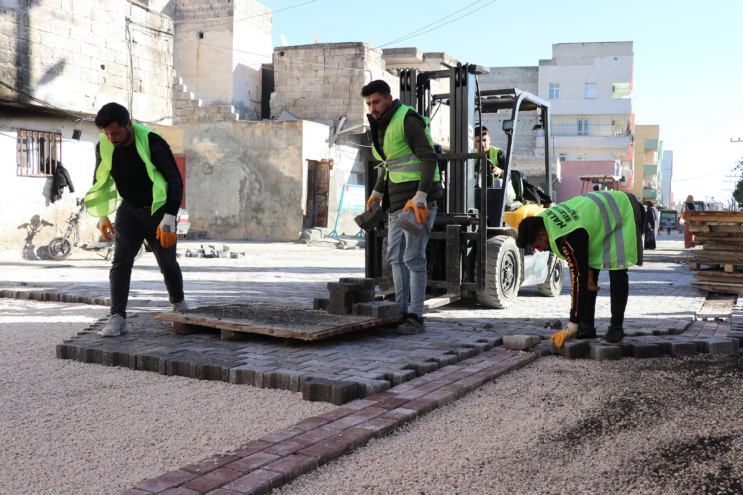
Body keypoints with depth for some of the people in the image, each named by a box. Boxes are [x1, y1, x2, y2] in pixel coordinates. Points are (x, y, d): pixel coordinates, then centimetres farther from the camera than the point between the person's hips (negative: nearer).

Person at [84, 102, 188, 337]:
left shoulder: (152, 142, -22)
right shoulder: (104, 146, -8)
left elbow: (175, 181, -20)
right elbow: (100, 181, 11)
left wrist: (169, 220, -24)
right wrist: (102, 216, 6)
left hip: (158, 210, -3)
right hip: (129, 210, 3)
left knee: (168, 264, 5)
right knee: (121, 261, -14)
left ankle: (179, 303, 33)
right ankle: (117, 318, -16)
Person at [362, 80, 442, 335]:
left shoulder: (407, 120, -13)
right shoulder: (381, 125, 14)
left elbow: (429, 158, -20)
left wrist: (420, 198, -27)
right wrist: (377, 192, 23)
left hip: (420, 196, -9)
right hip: (399, 199, 9)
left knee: (413, 257, -8)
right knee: (396, 256, 8)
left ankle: (415, 317, -1)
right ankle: (401, 312, 15)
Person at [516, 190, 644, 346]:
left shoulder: (569, 238, -41)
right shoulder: (543, 218, -14)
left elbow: (578, 280, -38)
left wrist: (571, 328, -34)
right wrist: (586, 271, -5)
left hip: (625, 214, -9)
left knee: (617, 273, -18)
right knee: (589, 272, 3)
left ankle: (616, 330, -9)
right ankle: (587, 327, 7)